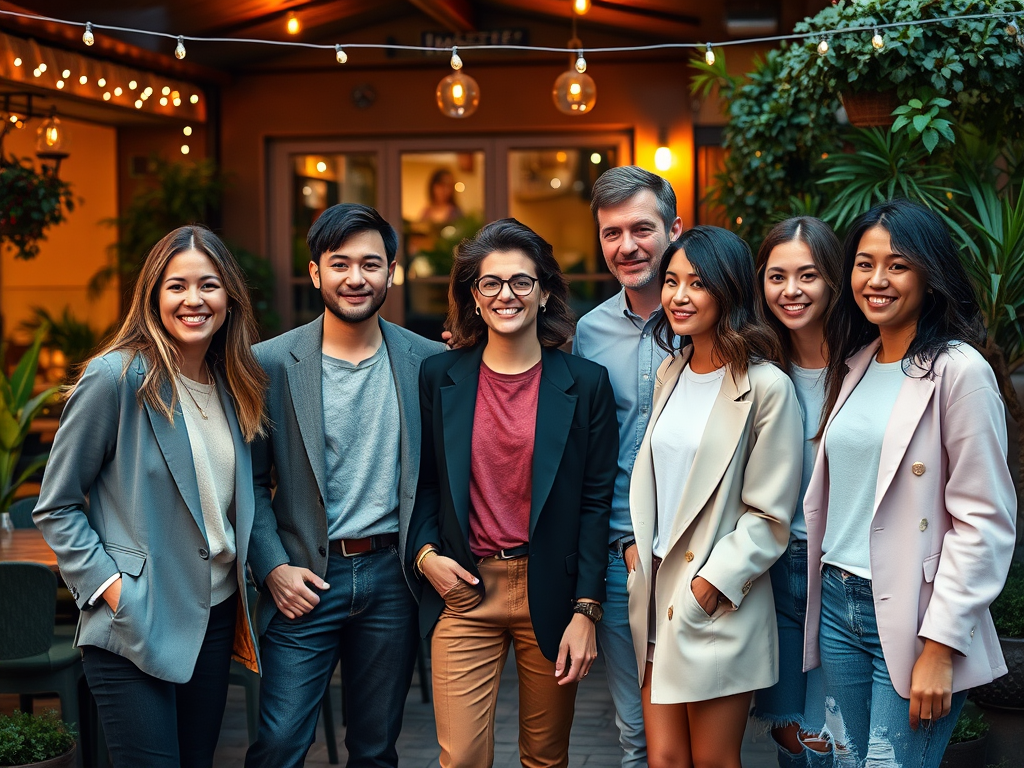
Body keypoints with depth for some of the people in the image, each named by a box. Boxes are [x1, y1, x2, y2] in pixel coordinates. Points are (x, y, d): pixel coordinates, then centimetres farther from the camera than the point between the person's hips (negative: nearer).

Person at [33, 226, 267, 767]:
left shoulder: (232, 385, 8)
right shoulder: (117, 377, -12)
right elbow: (55, 507, -7)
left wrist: (245, 603, 10)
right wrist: (108, 585, -16)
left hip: (215, 617, 6)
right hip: (133, 626, -6)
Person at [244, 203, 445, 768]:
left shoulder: (428, 361, 2)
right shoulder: (273, 362, -3)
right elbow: (252, 480, 1)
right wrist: (273, 567, -8)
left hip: (391, 577, 2)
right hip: (305, 578, -2)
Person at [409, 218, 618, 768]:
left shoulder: (585, 383, 0)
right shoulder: (439, 377, 4)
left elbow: (596, 501, -1)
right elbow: (423, 481, 12)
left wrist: (586, 611, -6)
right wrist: (424, 552, -6)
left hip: (551, 596, 0)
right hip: (464, 590, 0)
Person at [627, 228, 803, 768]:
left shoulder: (766, 387, -11)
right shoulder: (670, 372, 10)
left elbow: (769, 516, -11)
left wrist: (708, 587, -15)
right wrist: (639, 544, 8)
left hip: (717, 602, -6)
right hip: (655, 591, 6)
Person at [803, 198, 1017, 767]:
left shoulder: (959, 370, -11)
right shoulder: (854, 364, 10)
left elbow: (984, 521, -14)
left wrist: (940, 647, -17)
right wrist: (821, 590, 9)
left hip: (910, 618, -6)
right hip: (837, 604, 7)